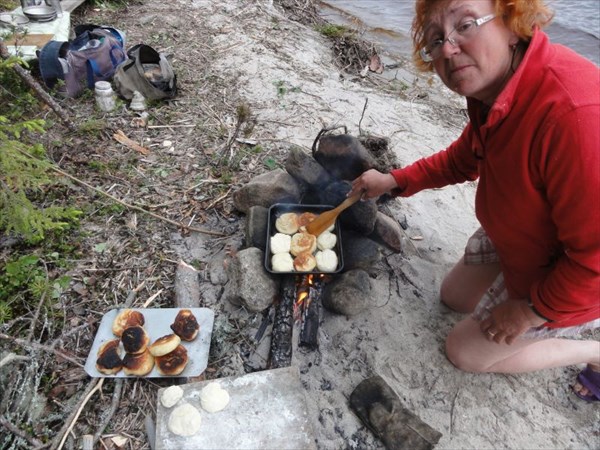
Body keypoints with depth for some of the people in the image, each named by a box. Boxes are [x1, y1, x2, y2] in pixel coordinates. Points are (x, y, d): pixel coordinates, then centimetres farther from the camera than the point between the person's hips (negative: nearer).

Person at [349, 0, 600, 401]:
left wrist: (533, 309, -18)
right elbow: (463, 158, 7)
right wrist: (394, 181, 1)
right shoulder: (494, 86, -12)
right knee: (453, 297, 23)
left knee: (465, 352, 7)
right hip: (514, 237, 8)